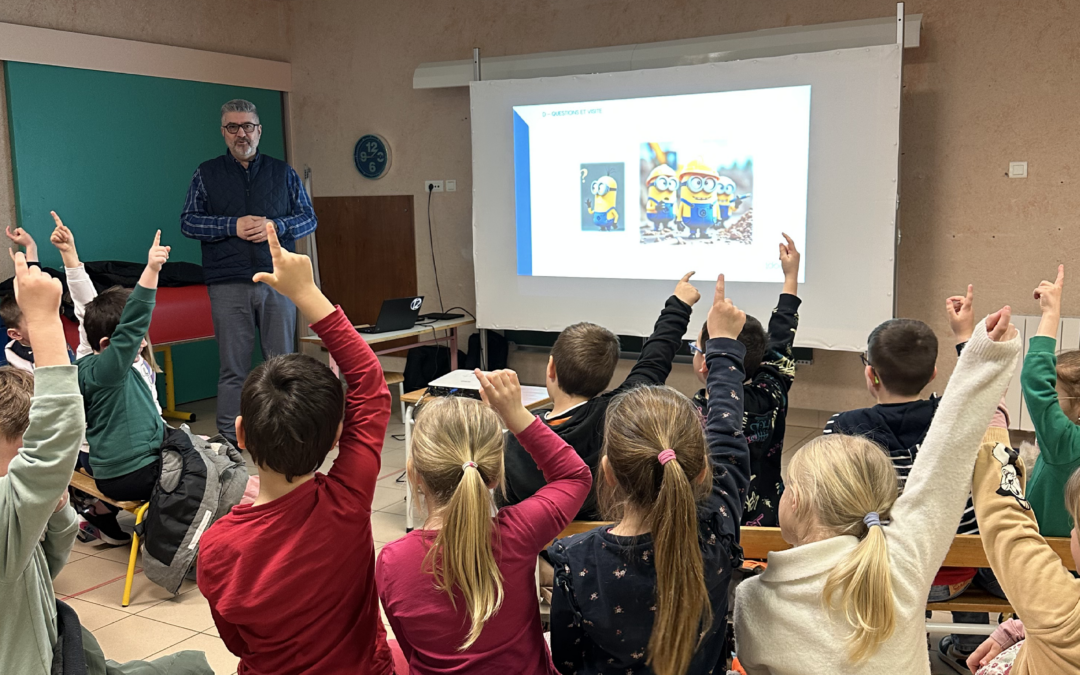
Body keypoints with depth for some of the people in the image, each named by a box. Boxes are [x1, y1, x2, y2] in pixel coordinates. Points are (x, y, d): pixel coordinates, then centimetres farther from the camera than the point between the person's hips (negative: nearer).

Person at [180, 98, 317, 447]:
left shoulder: (283, 173, 13)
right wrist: (233, 226, -10)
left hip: (278, 281, 1)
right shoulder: (207, 174, 10)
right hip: (228, 285, -1)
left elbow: (309, 218, 10)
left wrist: (275, 226, -9)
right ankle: (229, 442, 7)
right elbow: (188, 222, 4)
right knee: (233, 368, 0)